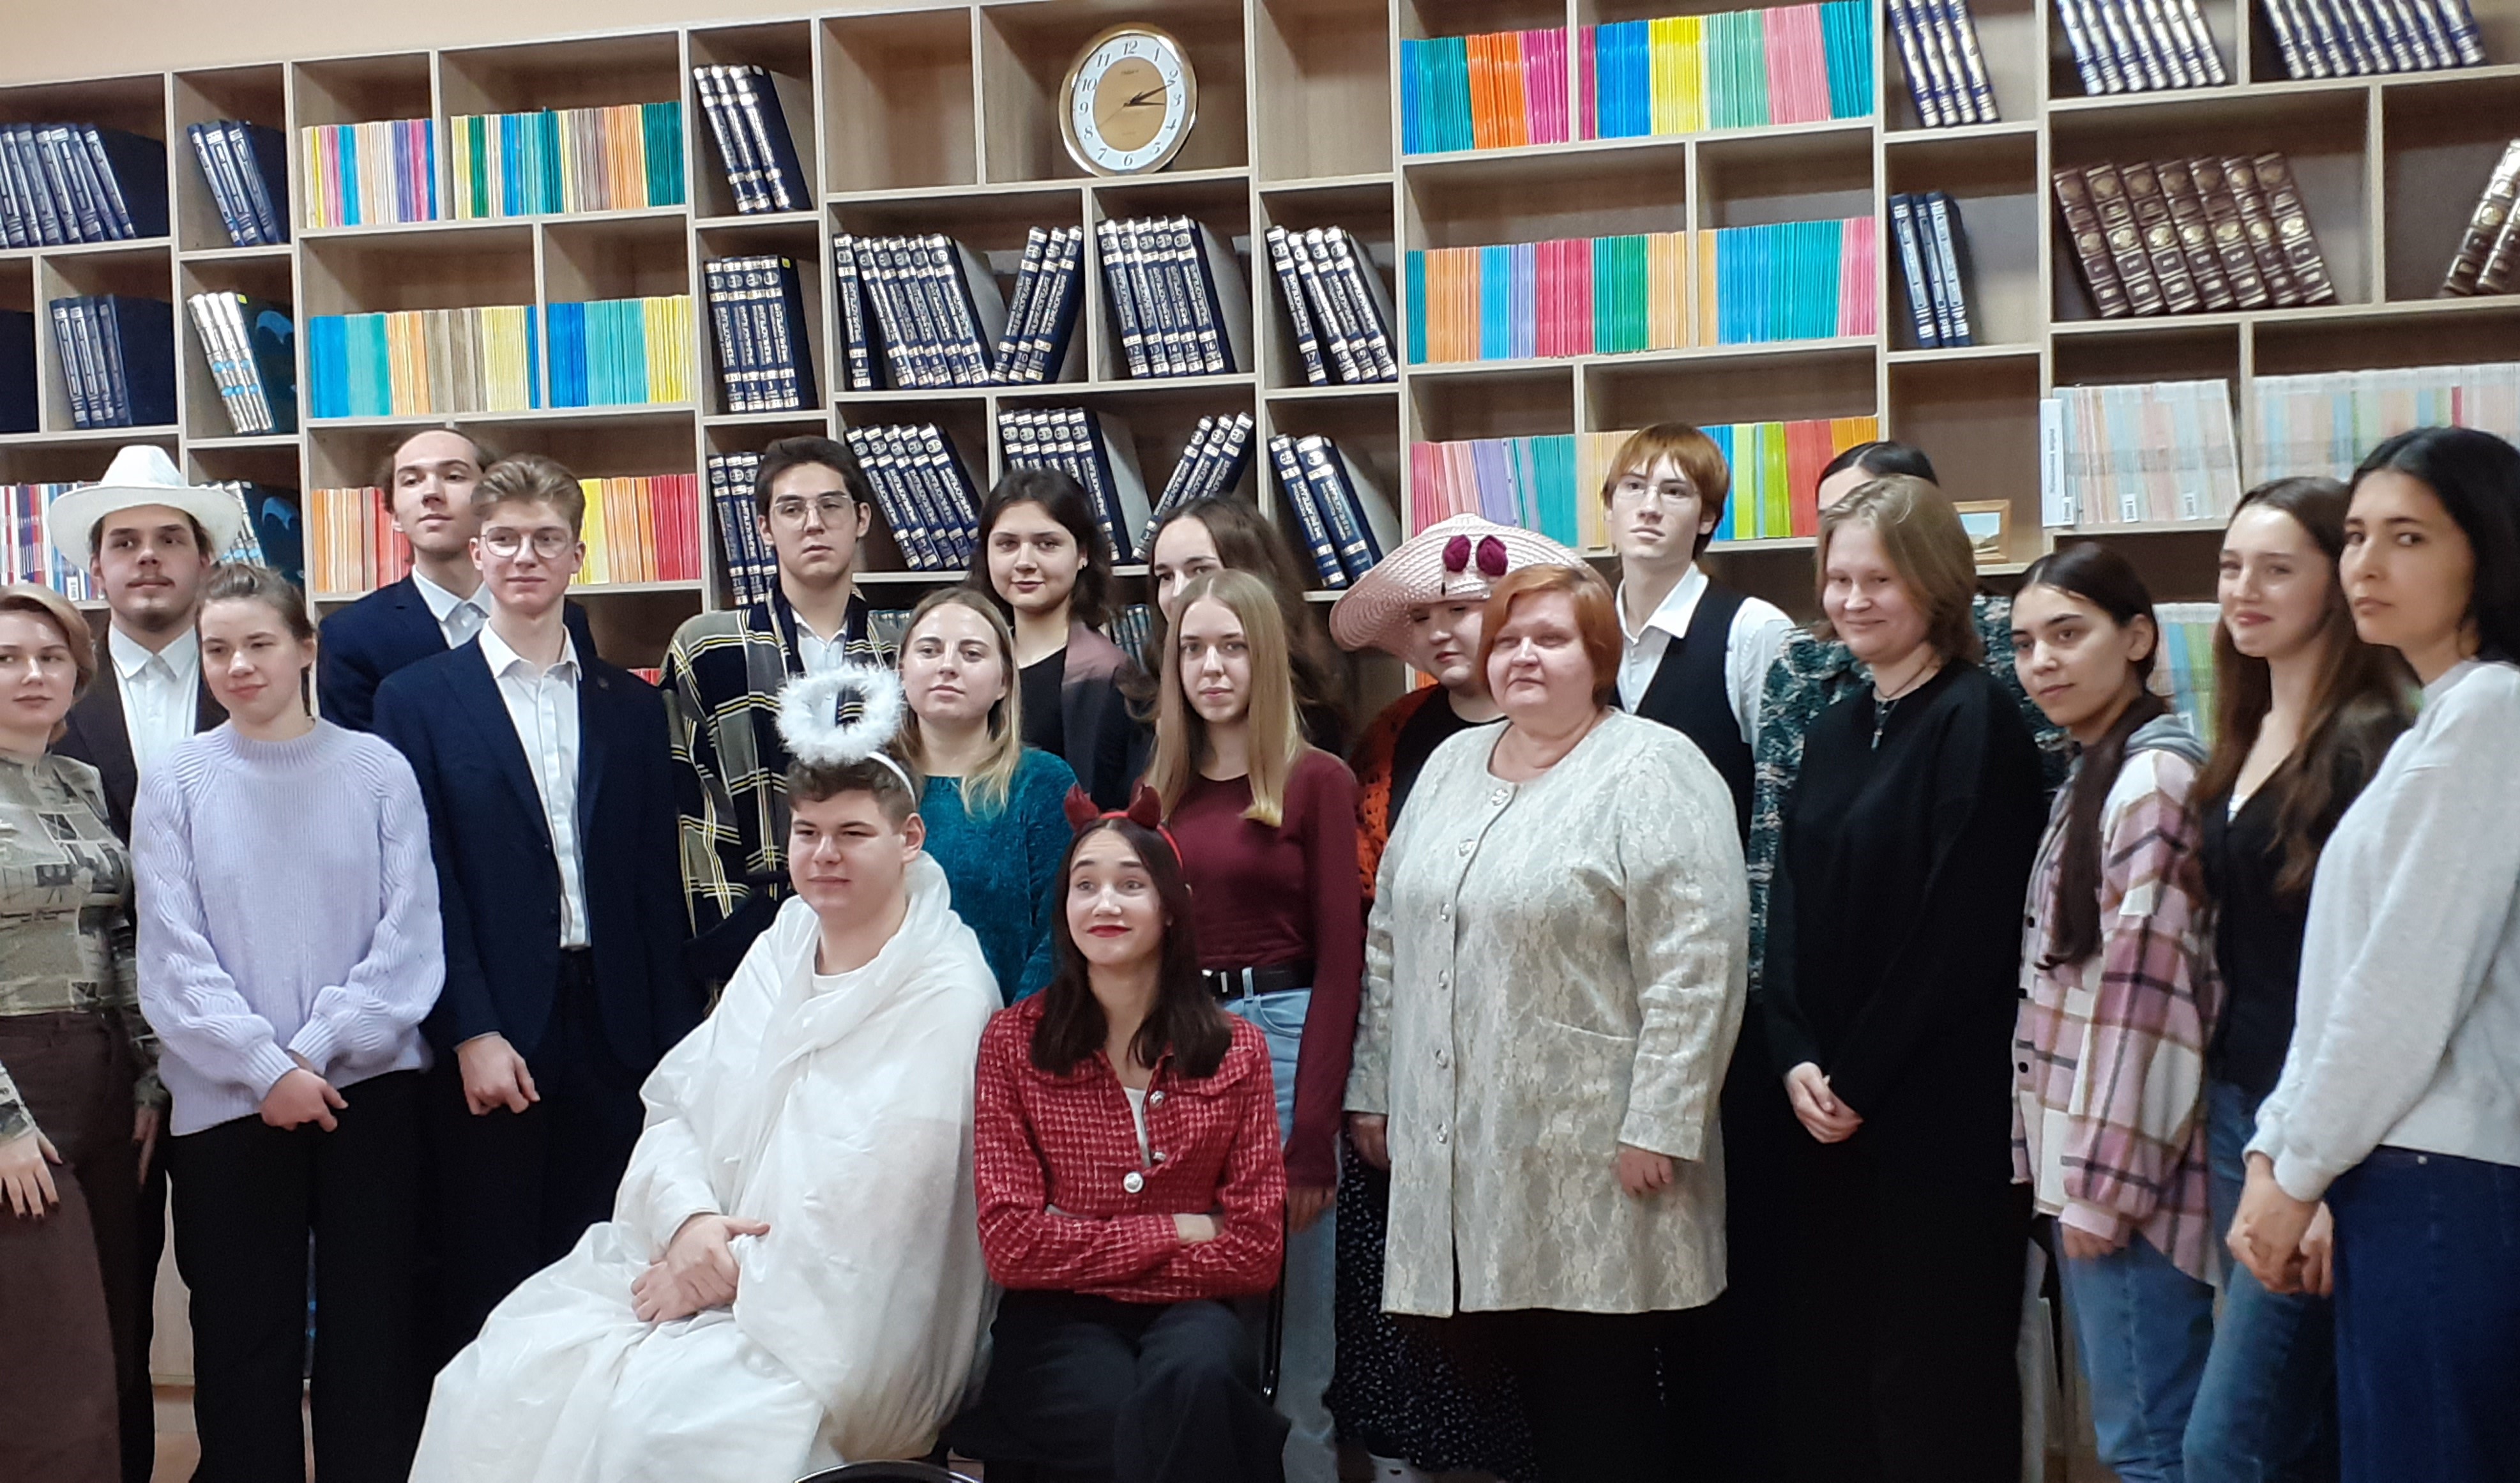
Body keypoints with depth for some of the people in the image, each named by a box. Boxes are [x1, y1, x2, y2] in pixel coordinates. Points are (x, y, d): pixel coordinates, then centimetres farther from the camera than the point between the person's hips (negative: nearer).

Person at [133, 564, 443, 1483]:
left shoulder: (376, 770, 0)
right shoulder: (175, 783, 1)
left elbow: (410, 934, -2)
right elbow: (172, 954, -3)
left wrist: (318, 1049, -11)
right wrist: (265, 1069, -13)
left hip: (368, 1086, 0)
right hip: (229, 1102, 0)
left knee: (373, 1328, 6)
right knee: (243, 1336, 8)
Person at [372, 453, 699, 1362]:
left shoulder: (630, 705, 11)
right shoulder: (418, 699, 2)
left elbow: (657, 880, 9)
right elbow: (423, 880, -4)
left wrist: (674, 1043, 4)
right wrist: (470, 1034, -11)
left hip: (614, 1027, 3)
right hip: (490, 1037, -2)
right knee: (488, 1285, 4)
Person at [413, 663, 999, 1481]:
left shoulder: (947, 1000, -12)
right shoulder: (778, 952, 11)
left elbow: (874, 1211, -16)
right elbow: (676, 1108, 7)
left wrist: (733, 1277, -14)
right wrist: (689, 1220, -11)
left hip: (840, 1316, -6)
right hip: (703, 1256, 7)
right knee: (505, 1377, -12)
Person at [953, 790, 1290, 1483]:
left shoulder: (1236, 1049, 4)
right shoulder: (1014, 1041, 1)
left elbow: (1255, 1251, -1)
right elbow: (1011, 1244, -6)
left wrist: (1083, 1254, -6)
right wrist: (1176, 1233, -7)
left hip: (1186, 1315, 1)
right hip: (1058, 1323, -1)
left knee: (1193, 1379, -35)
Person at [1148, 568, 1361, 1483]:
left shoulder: (1317, 781, -4)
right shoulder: (1158, 788, 11)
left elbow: (1340, 961, -8)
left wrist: (1311, 1136, -12)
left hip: (1280, 1037, -4)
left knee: (1292, 1313, 4)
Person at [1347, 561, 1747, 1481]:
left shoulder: (1653, 772, -9)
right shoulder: (1450, 764, 13)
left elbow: (1695, 965, -15)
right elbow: (1391, 939, 17)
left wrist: (1658, 1124, -18)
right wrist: (1375, 1088, 15)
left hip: (1591, 1156, -6)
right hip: (1456, 1146, 6)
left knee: (1602, 1404, 0)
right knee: (1527, 1376, 11)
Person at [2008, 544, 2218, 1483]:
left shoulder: (2153, 778, -13)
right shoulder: (2092, 777, 16)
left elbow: (2148, 991, -18)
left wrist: (2107, 1182, -16)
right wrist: (2054, 1163, 12)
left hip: (2124, 1168, -9)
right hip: (2077, 1160, 9)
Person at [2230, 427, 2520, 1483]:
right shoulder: (2435, 722, 19)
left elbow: (2412, 981, -15)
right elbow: (2344, 980, 16)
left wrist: (2297, 1170, -7)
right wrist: (2274, 1150, 9)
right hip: (2404, 1178, 9)